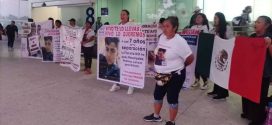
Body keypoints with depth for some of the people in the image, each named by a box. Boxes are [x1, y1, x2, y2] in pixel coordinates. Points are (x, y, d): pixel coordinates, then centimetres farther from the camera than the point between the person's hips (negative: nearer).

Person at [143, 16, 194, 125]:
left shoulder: (179, 41, -21)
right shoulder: (162, 37, 0)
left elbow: (190, 58, -15)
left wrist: (178, 66, -1)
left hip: (175, 75, -7)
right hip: (161, 74, 7)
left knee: (172, 99, 5)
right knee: (157, 95, 19)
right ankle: (156, 116, 41)